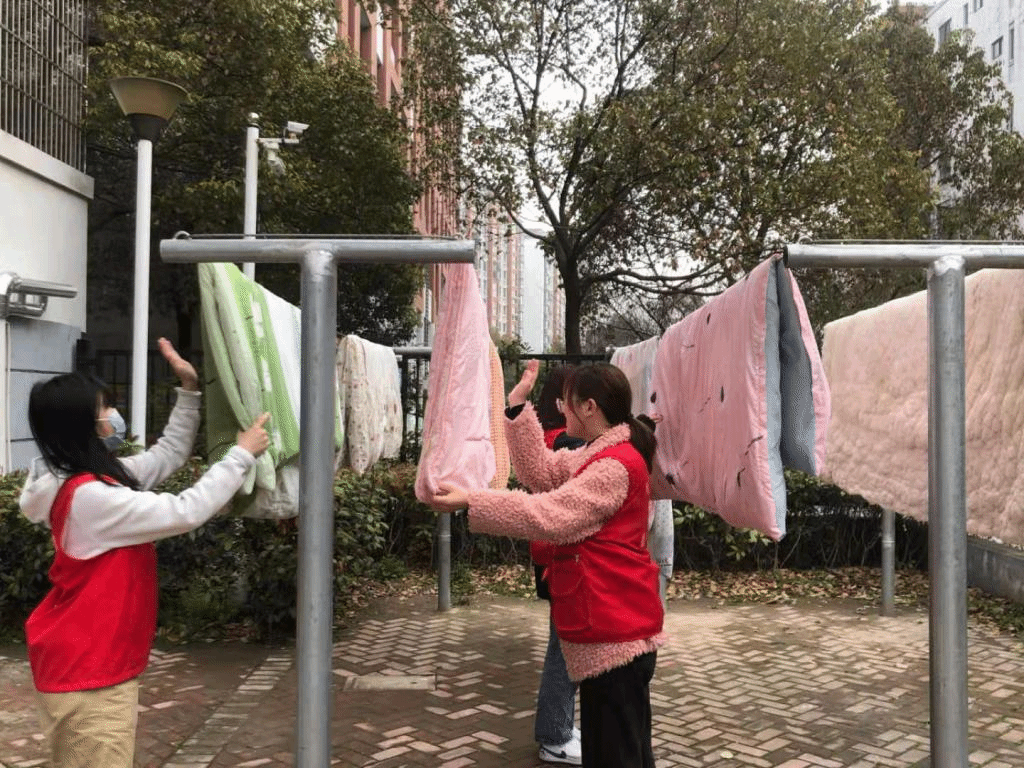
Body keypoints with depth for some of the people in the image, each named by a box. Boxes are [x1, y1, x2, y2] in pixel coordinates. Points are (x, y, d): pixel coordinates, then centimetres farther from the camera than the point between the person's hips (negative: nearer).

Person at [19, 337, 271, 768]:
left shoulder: (95, 480, 5)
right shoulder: (88, 497, -26)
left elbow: (168, 454, 14)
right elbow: (186, 511, -26)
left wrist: (190, 389, 7)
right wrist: (243, 454, -17)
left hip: (91, 664, 10)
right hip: (86, 674, -10)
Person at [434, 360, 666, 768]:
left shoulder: (615, 466, -20)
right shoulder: (599, 456, 12)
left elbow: (547, 515, -25)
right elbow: (540, 472, 11)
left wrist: (470, 501, -25)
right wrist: (517, 406, 6)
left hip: (616, 630, -10)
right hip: (608, 627, 10)